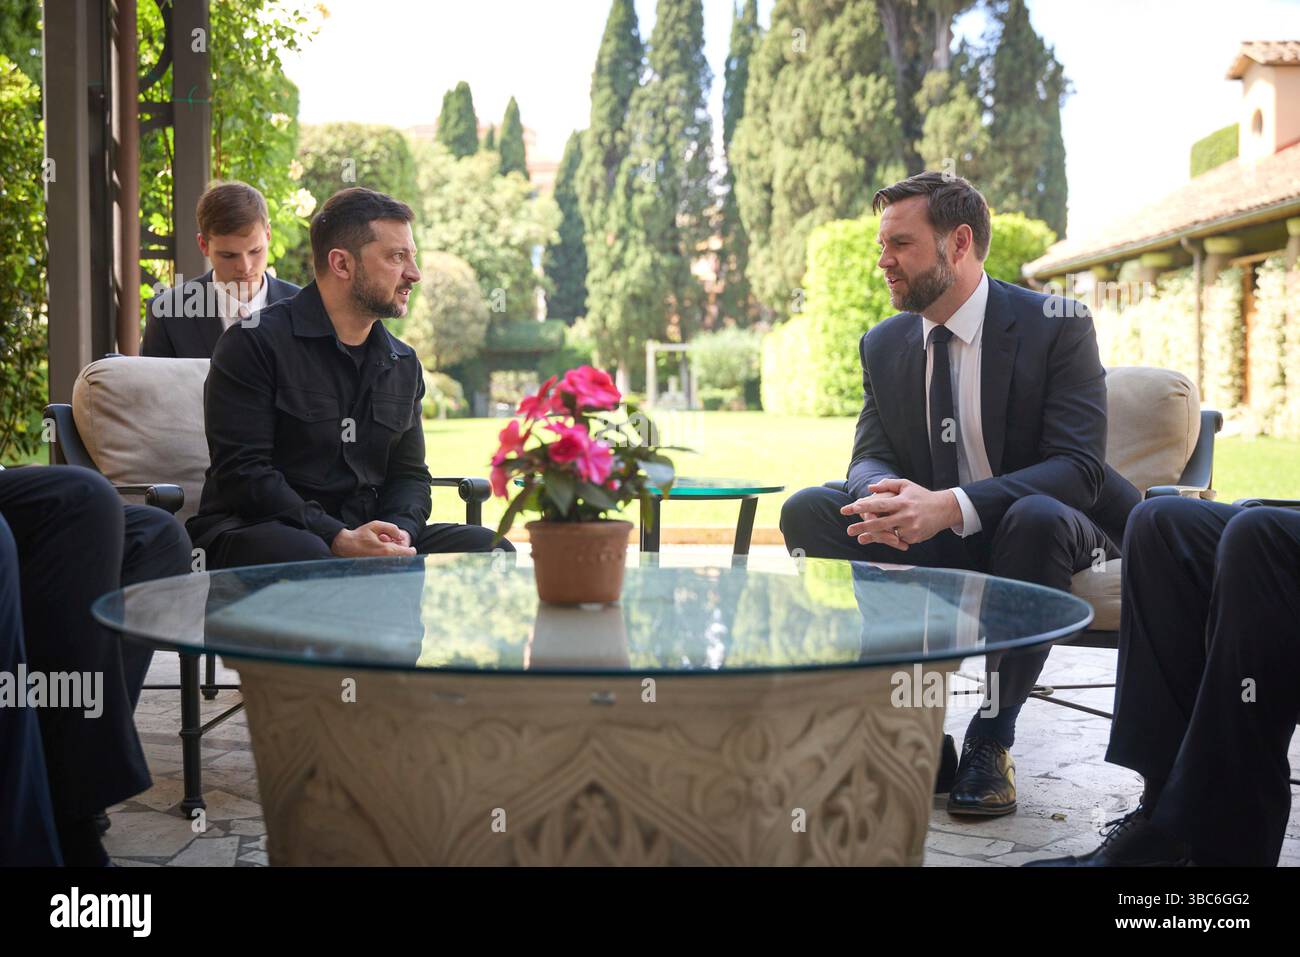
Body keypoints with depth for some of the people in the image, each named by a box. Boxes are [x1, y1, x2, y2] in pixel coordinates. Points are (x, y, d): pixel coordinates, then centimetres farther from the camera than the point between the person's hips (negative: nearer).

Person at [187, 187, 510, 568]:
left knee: (490, 547, -13)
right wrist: (338, 538, -23)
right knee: (304, 554, -41)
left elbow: (410, 475, 17)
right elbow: (242, 471, -14)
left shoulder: (403, 364, 16)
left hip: (362, 533, 6)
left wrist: (398, 533, -8)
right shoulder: (254, 343, -5)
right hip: (261, 528, -6)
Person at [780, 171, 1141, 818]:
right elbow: (870, 457, 2)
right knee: (806, 511, -17)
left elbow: (1078, 467, -21)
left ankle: (992, 739, -21)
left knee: (1038, 517, -39)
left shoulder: (1056, 325, -12)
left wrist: (952, 505, -36)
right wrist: (885, 495, -27)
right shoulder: (883, 345, 5)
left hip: (1037, 526, -4)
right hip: (926, 543, 5)